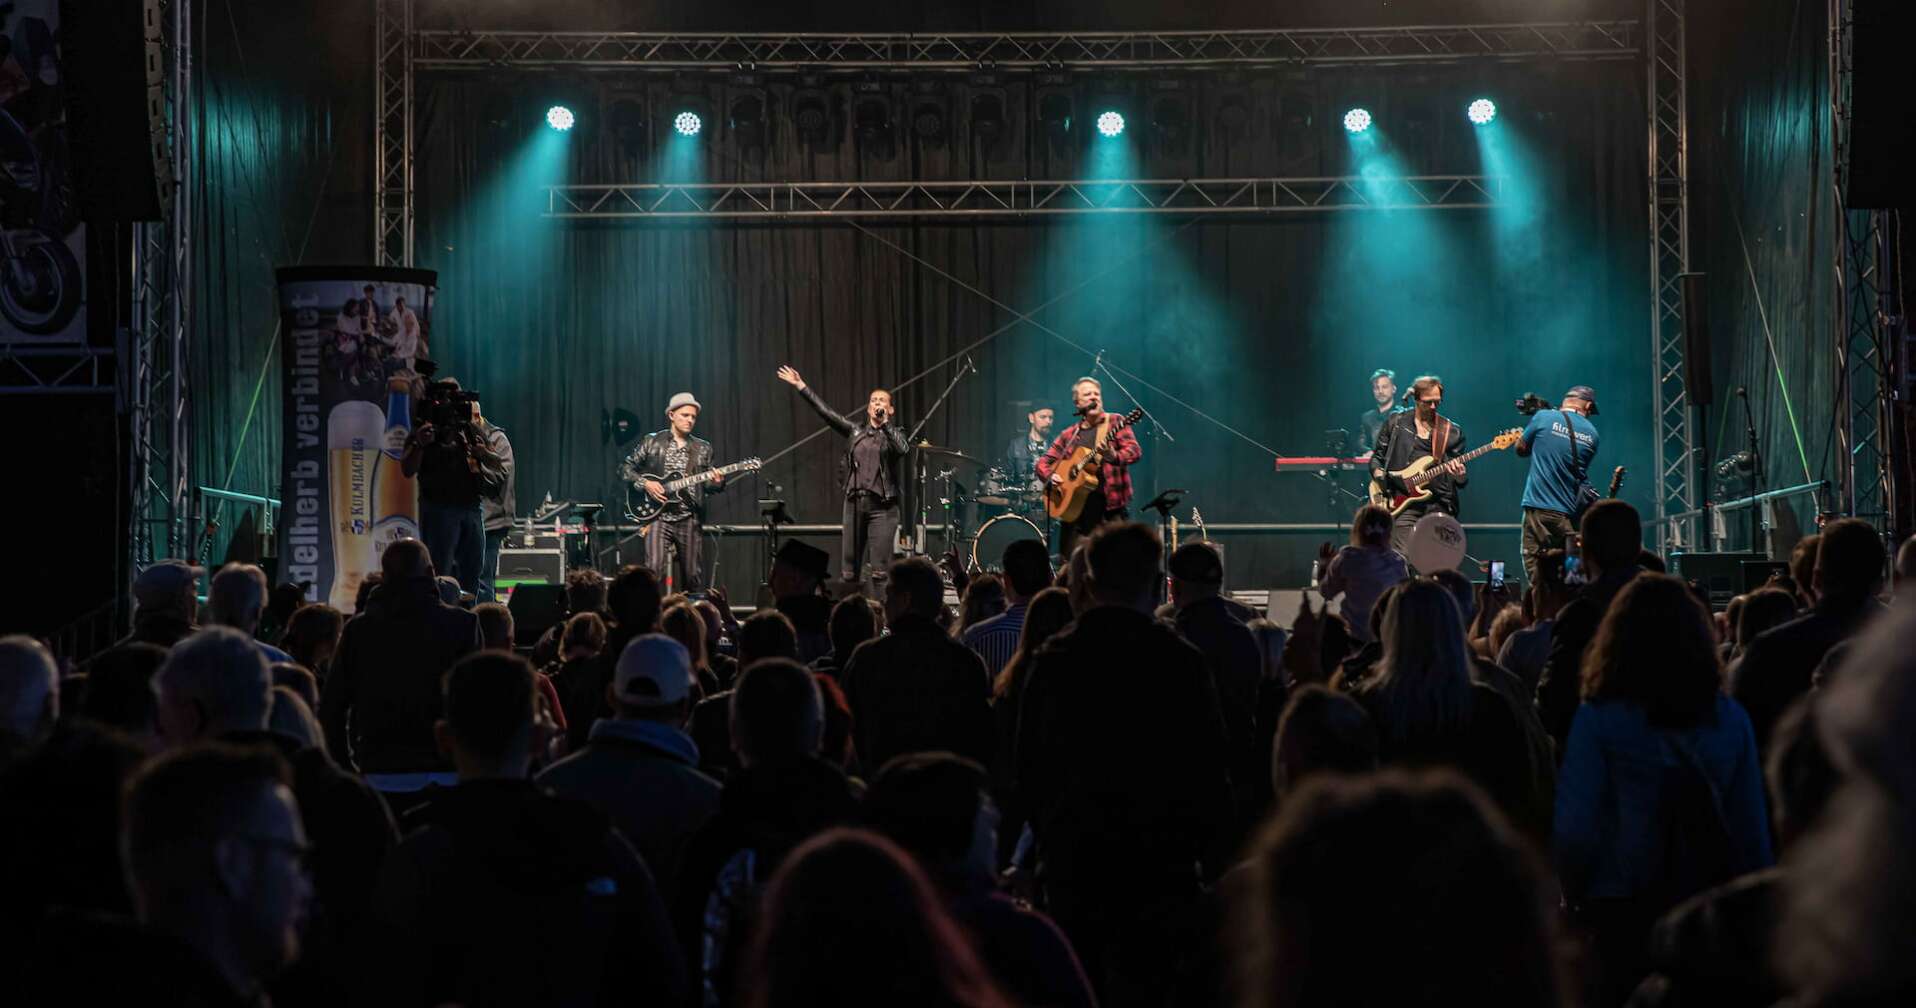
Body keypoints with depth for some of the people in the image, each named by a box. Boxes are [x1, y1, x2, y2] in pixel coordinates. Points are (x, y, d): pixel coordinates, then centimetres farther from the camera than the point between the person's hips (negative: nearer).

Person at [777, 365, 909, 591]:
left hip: (882, 506, -4)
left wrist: (885, 423, -16)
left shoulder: (894, 434, 6)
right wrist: (800, 385, 14)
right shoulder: (856, 430, 16)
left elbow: (903, 449, -15)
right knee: (849, 570, 3)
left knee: (879, 570, -11)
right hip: (854, 502, 4)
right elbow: (825, 411, 15)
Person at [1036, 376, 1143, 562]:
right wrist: (1050, 476, -3)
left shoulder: (1115, 423, 4)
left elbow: (1136, 452, -9)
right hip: (1076, 507, 4)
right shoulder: (1069, 435, 16)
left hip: (1110, 505, -4)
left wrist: (1115, 457, -29)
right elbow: (1043, 462, 20)